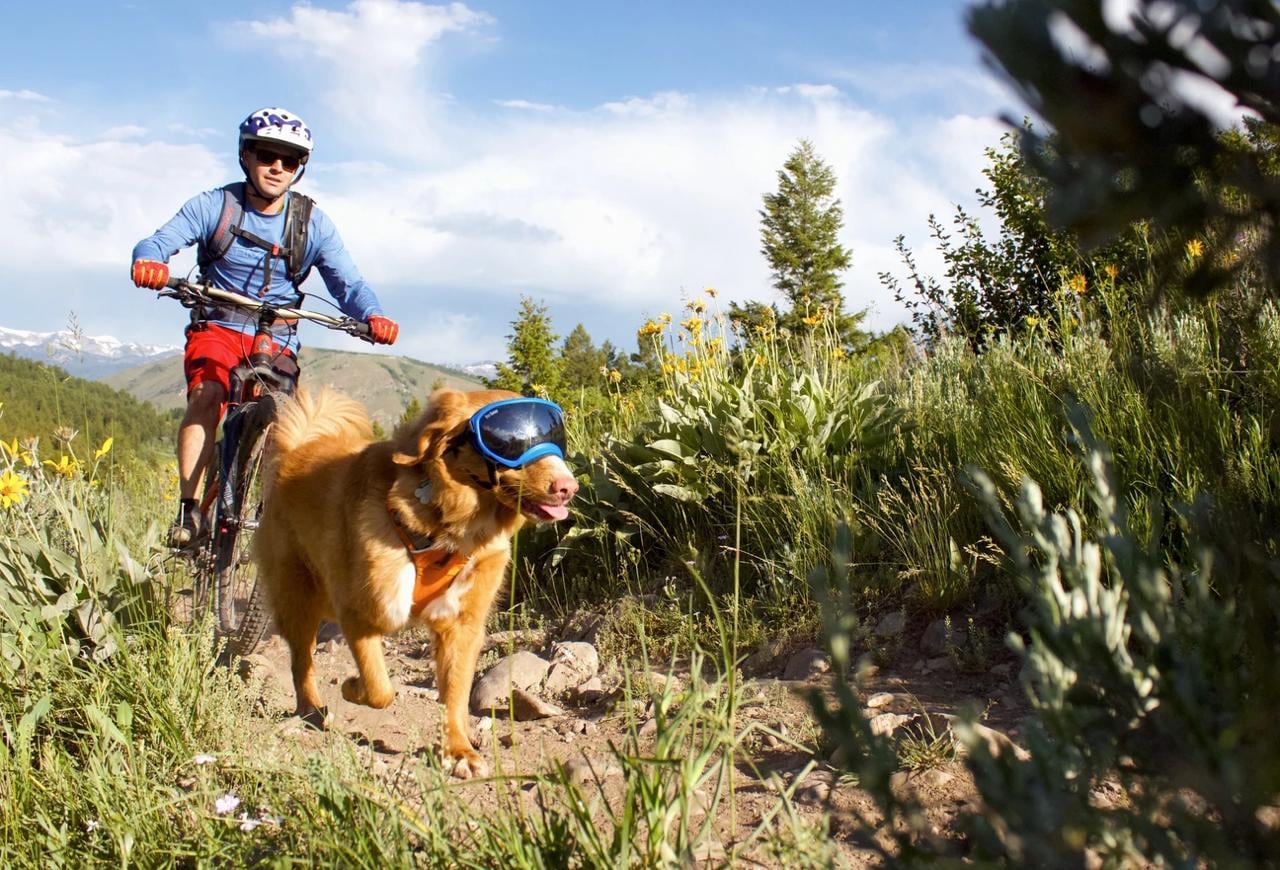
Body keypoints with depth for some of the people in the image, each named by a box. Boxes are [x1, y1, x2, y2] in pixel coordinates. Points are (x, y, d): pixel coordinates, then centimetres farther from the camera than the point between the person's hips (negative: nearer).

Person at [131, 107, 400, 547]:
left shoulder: (313, 223, -3)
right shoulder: (214, 206, -4)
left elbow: (348, 283, -8)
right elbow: (158, 241, -13)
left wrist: (374, 316, -30)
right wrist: (149, 261, -38)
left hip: (276, 340, 1)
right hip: (217, 327, -1)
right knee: (206, 394, -27)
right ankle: (187, 508, -24)